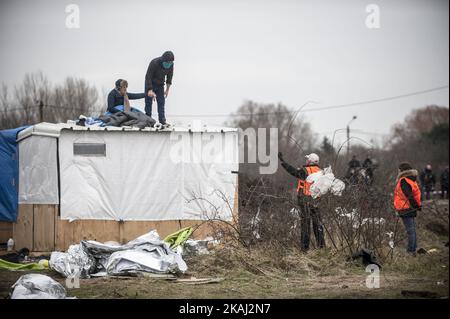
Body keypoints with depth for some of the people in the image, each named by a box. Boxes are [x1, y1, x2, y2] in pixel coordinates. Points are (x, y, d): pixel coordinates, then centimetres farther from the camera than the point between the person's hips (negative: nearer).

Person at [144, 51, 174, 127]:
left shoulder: (171, 65, -14)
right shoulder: (154, 63, -29)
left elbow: (169, 77, 1)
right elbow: (148, 76, -28)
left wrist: (167, 90, 1)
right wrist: (150, 90, -34)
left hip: (160, 85, 4)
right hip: (150, 83, -4)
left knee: (161, 103, -2)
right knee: (148, 102, -2)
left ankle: (162, 121, -2)